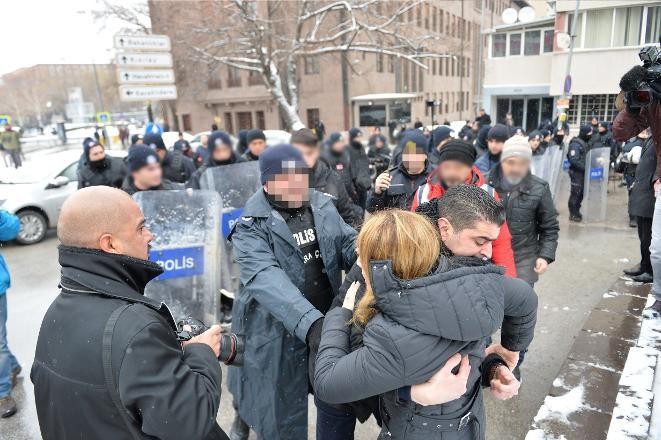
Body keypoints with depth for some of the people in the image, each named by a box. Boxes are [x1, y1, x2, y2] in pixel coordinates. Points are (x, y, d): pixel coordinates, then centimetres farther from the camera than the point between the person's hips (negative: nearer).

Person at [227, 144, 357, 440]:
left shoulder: (323, 206, -1)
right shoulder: (252, 226, -18)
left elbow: (348, 244, 1)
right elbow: (265, 278, -32)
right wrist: (308, 321, -46)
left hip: (328, 318, 4)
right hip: (276, 331, -4)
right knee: (279, 416, 16)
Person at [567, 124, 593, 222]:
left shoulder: (585, 143, 14)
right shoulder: (575, 144, -15)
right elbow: (573, 160, -24)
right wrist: (584, 168, -21)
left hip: (582, 172, 9)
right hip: (576, 172, -9)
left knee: (581, 193, 13)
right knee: (575, 193, -3)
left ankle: (576, 212, 24)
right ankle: (573, 215, 4)